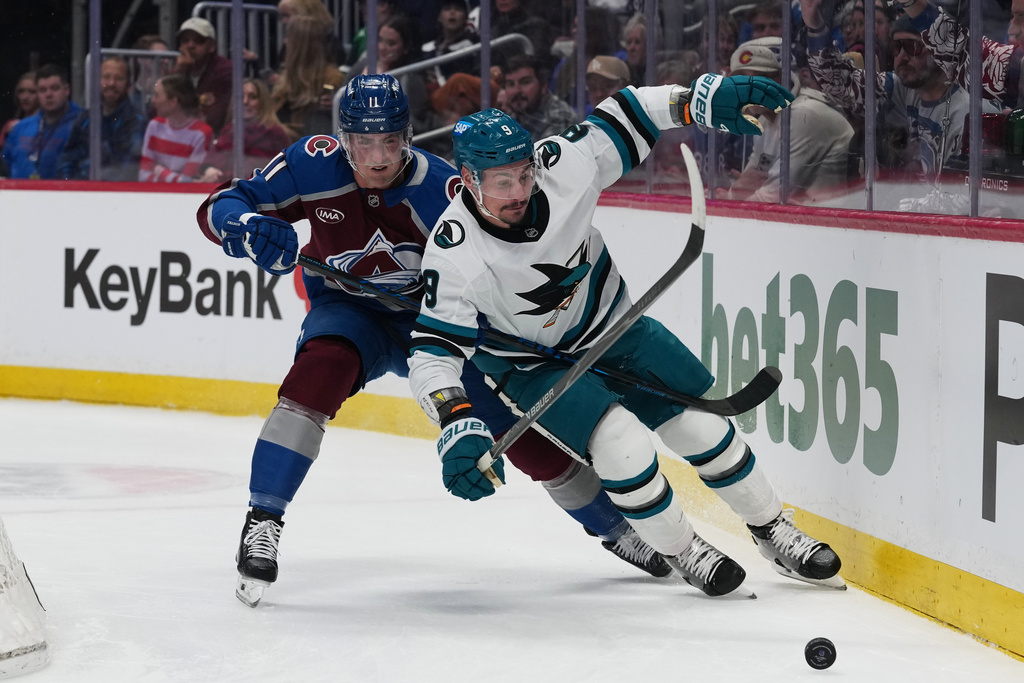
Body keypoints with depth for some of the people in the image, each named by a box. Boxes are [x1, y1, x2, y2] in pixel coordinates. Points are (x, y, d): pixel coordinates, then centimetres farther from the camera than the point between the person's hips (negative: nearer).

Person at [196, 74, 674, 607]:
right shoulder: (314, 166, -21)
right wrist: (250, 229, -39)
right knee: (321, 370, -35)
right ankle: (262, 522, -29)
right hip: (351, 313, 0)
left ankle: (614, 527, 19)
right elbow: (218, 208, -16)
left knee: (524, 431, -5)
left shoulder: (443, 192, -26)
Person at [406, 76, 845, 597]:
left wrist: (705, 98, -24)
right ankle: (682, 552, -1)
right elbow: (432, 353, -33)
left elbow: (622, 119, -12)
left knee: (703, 426, 2)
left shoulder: (559, 167, -26)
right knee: (620, 442, -25)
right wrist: (458, 426, -47)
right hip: (532, 367, -4)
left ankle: (775, 533, 24)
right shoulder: (454, 255, -33)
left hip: (612, 325, 4)